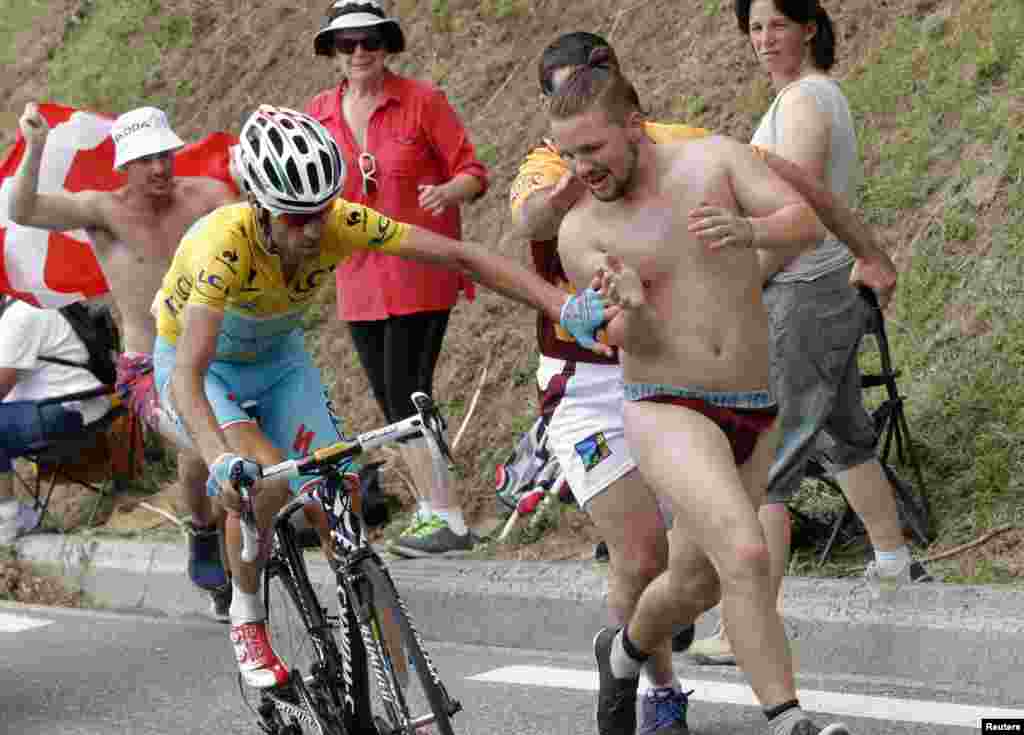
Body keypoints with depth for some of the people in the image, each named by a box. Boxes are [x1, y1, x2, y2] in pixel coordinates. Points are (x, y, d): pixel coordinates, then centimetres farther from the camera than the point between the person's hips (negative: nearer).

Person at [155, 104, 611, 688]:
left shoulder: (341, 223, -28)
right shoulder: (225, 245, -40)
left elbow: (459, 257, -27)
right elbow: (187, 377, -48)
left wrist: (565, 307, -38)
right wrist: (222, 461, -65)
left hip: (279, 357, 4)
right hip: (202, 367, -4)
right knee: (265, 479, -29)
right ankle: (246, 617, -4)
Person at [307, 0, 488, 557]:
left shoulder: (421, 100, -7)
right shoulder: (319, 112, 5)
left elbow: (472, 171, -6)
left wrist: (447, 192, -27)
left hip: (421, 274, -5)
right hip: (359, 279, 5)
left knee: (407, 396, -13)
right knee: (391, 403, 8)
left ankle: (448, 521, -8)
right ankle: (432, 511, 18)